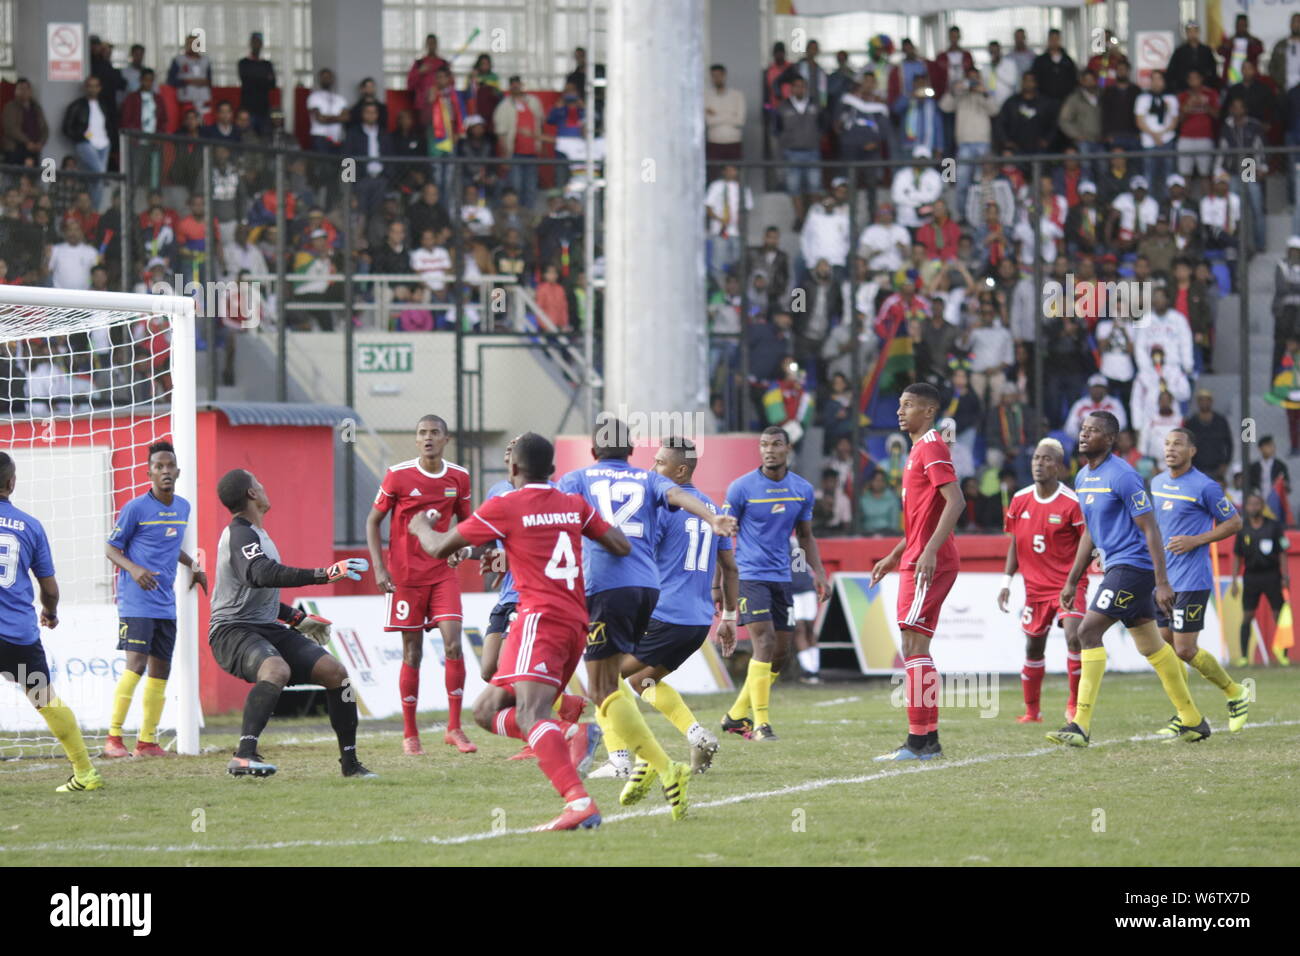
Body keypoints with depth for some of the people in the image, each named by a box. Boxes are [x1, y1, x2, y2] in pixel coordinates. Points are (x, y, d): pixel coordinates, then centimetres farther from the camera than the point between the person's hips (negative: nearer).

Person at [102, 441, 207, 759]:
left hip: (165, 604, 7)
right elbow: (111, 548, -4)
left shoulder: (183, 507, 11)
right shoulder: (135, 508, -9)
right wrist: (134, 569, -21)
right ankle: (113, 738, -11)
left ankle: (147, 741, 15)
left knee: (160, 671, 7)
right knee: (136, 664, -16)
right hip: (136, 602, -7)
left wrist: (192, 564, 12)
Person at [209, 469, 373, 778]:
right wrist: (324, 574, -37)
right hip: (233, 632, -10)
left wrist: (296, 617, 37)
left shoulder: (251, 533, 19)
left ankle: (350, 762, 7)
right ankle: (243, 756, -45)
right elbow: (261, 574, -33)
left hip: (268, 630, 10)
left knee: (335, 671, -2)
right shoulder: (241, 535, -13)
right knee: (277, 669, -38)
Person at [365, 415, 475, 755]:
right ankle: (410, 735, 11)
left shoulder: (458, 477, 3)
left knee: (453, 644, -11)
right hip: (406, 574, -2)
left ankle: (454, 728, -3)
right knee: (412, 654, 0)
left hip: (443, 571, 2)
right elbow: (373, 521, 1)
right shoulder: (398, 476, -6)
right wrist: (379, 568, -8)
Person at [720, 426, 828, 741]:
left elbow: (806, 537, 17)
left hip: (781, 578, 6)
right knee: (765, 642, -19)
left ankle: (736, 715, 21)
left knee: (781, 653, 6)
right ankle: (760, 723, -17)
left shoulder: (803, 490, 6)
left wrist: (819, 573, 6)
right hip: (749, 575, -6)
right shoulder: (741, 487, -7)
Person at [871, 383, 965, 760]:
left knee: (913, 645, -13)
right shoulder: (919, 449, 21)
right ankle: (926, 739, 13)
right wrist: (894, 557, 28)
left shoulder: (932, 447, -10)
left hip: (928, 563, -11)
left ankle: (921, 739, -15)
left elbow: (955, 502, -21)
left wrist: (930, 551, -28)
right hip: (917, 560, 11)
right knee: (915, 648, 11)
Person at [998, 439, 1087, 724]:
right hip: (1035, 587, 5)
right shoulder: (1020, 501, 3)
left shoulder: (1071, 503, -12)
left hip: (1068, 585, -5)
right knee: (1033, 646, 10)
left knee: (1074, 636, -22)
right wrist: (1006, 581, 7)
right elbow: (1015, 544, 13)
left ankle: (1074, 703, -6)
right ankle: (1032, 710, 26)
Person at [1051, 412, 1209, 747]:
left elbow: (1150, 529, -16)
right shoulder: (1083, 478, 13)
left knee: (1089, 631, -17)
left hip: (1132, 566, -9)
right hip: (1115, 567, 9)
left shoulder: (1122, 476, -15)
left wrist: (1162, 582, -20)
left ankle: (1081, 726, -19)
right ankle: (1193, 721, 24)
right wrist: (1072, 581, 21)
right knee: (1150, 645, 14)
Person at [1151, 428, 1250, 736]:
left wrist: (1196, 540, -14)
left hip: (1192, 580, -7)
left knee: (1184, 649, -8)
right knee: (1164, 646, 3)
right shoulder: (1157, 483, 12)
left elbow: (1234, 522, -4)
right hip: (1160, 580, 7)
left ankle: (1236, 693, 12)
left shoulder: (1205, 487, -9)